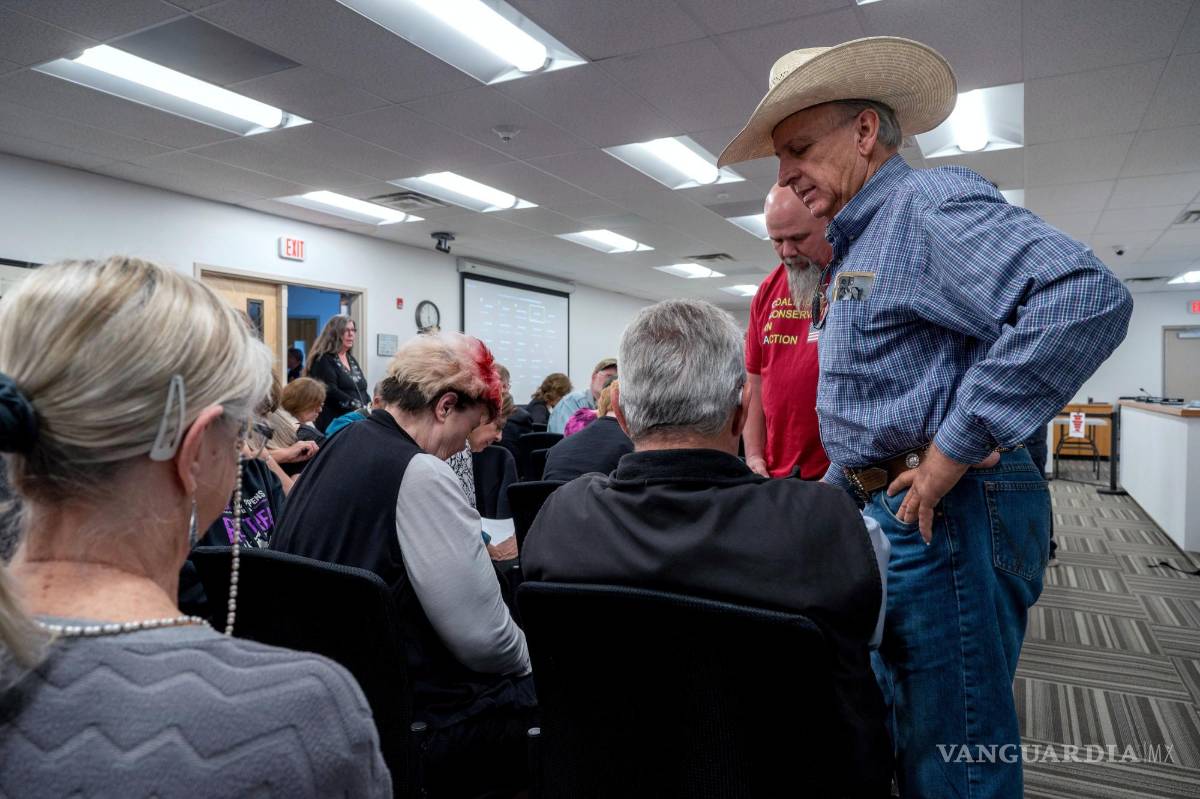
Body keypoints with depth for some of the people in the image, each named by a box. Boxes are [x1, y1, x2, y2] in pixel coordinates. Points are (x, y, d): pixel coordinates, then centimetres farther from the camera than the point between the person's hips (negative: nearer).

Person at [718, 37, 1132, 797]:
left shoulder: (929, 204, -12)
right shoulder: (857, 244, 19)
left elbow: (1087, 296, -29)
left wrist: (957, 447, -25)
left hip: (945, 516, -10)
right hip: (884, 512, 10)